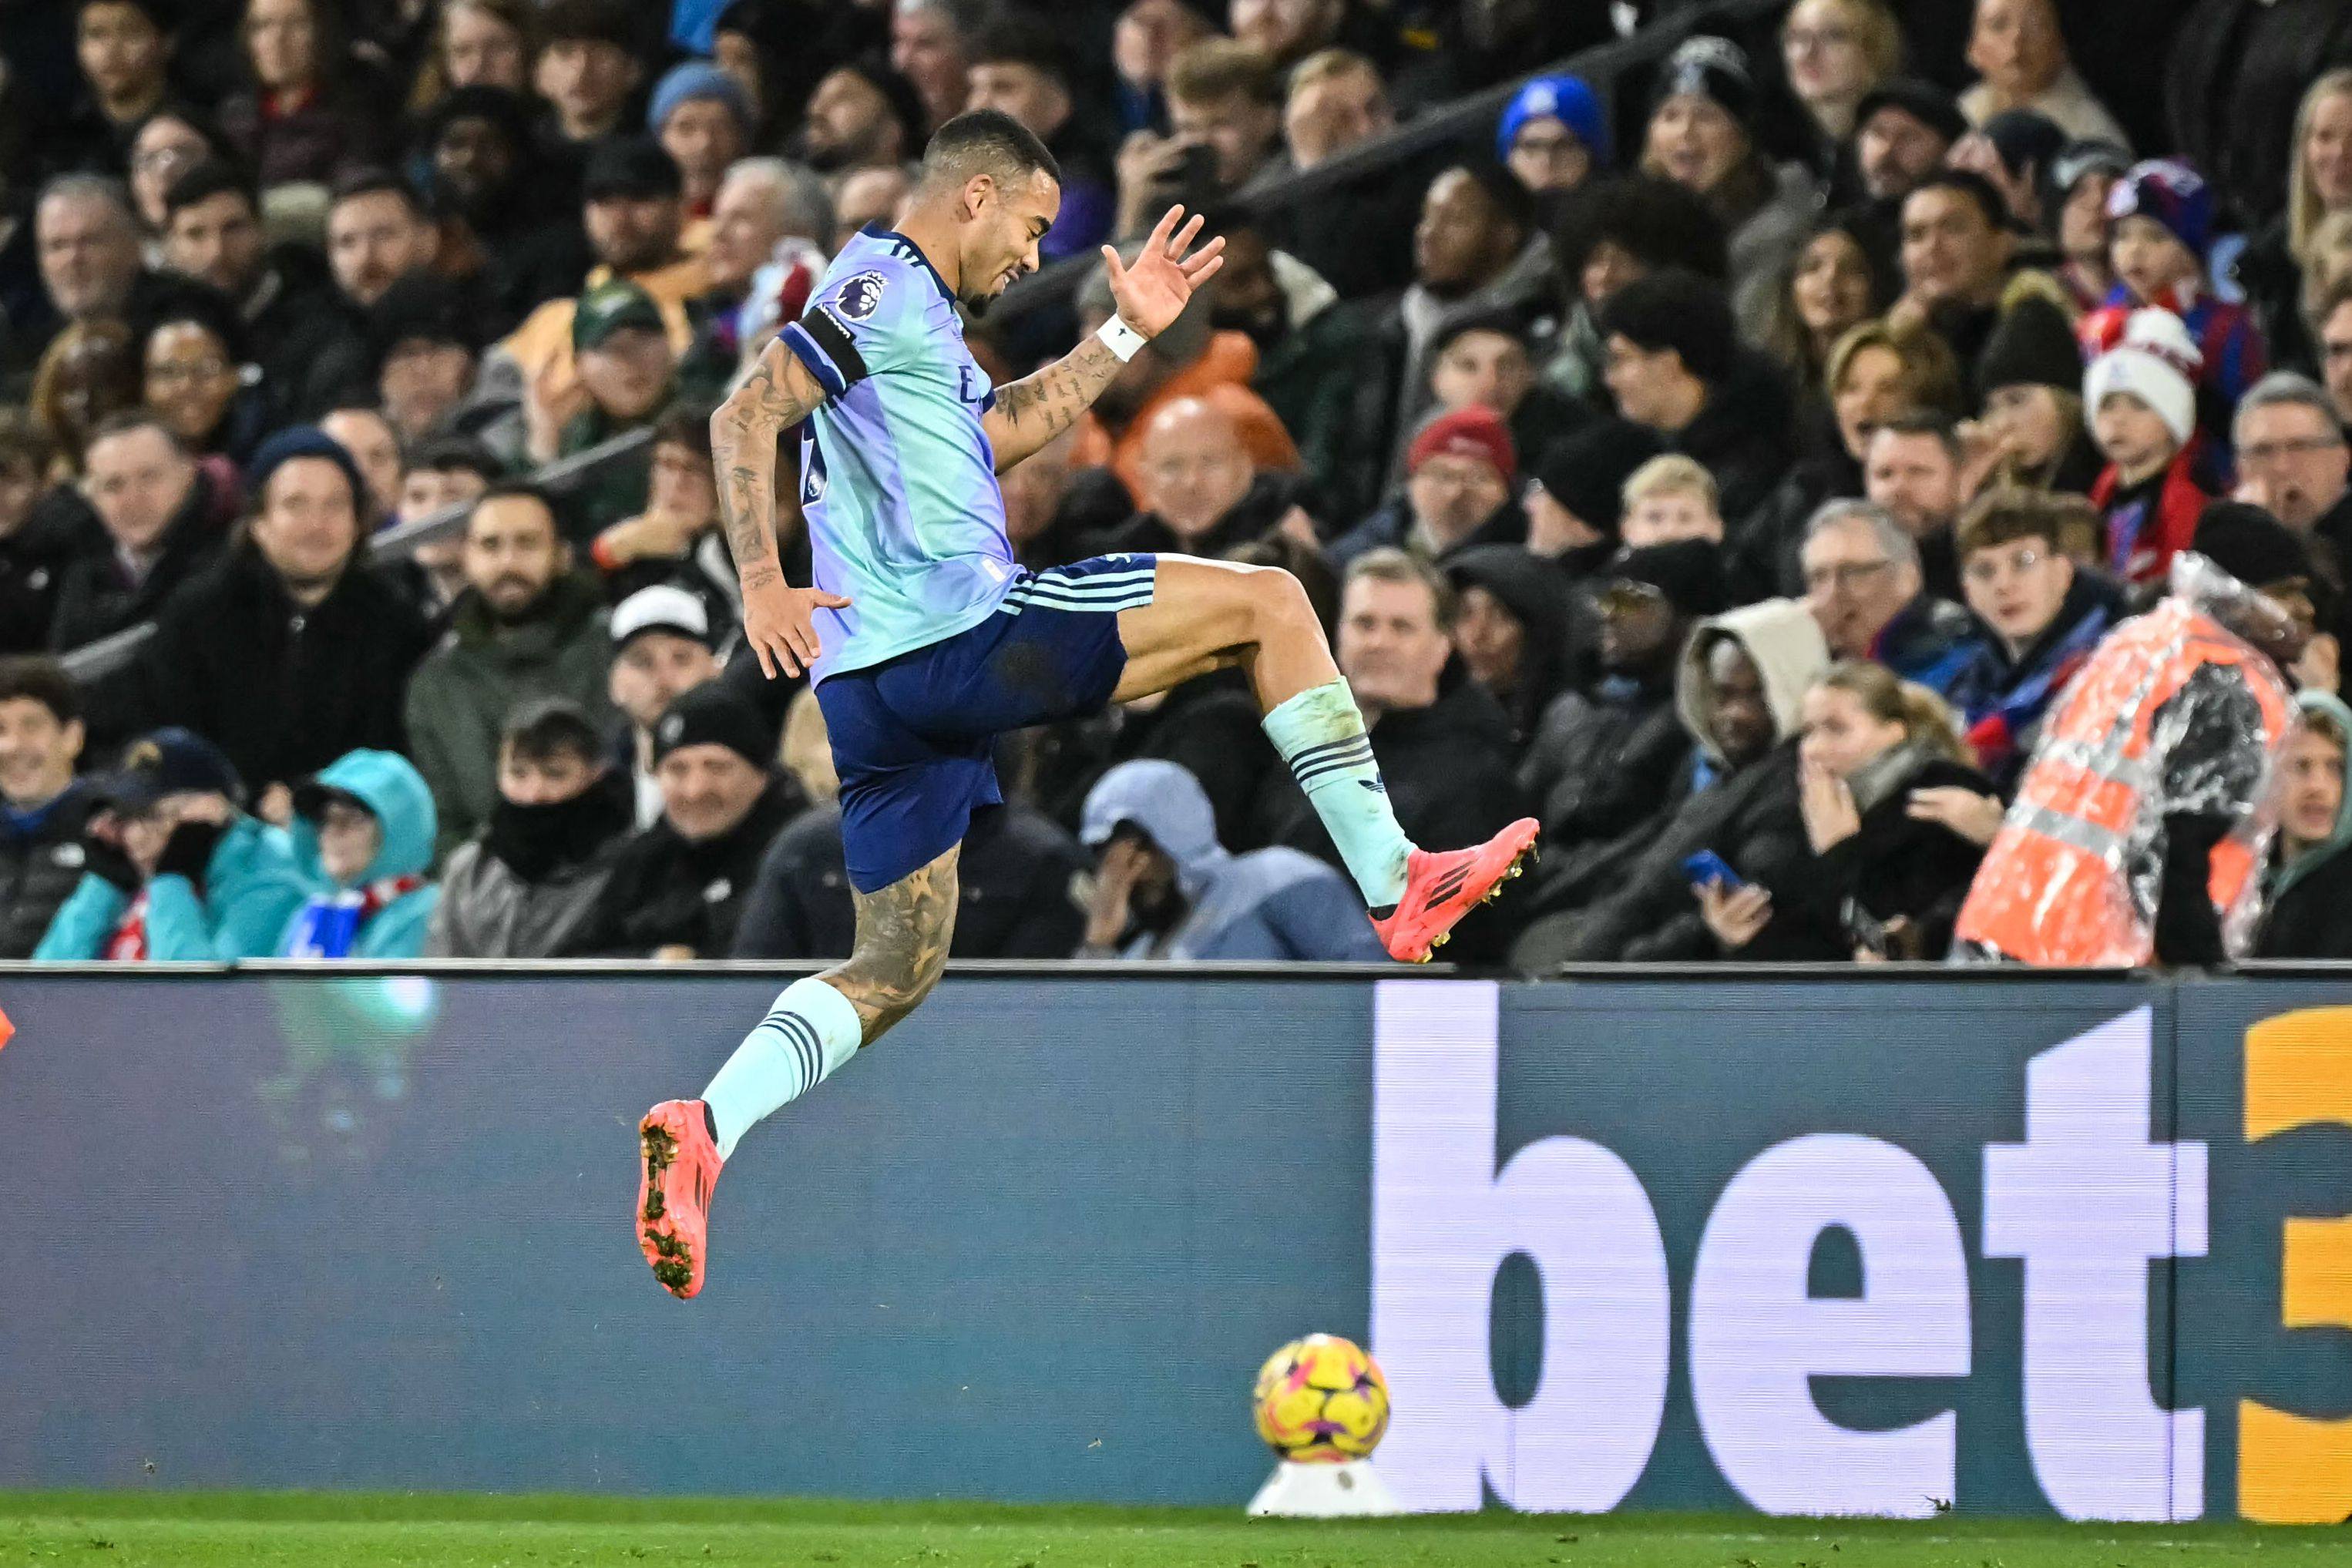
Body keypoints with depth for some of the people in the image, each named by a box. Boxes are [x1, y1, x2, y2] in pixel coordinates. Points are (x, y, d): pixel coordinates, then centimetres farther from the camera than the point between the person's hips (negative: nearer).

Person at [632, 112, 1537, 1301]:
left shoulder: (904, 308, 26)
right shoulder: (883, 283, -5)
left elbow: (996, 434, 39)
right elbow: (745, 417, -16)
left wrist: (1126, 335, 37)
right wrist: (762, 584, -25)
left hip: (877, 689, 10)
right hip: (961, 631, -10)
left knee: (895, 969, 11)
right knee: (1267, 602, 0)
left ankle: (702, 1130, -9)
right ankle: (1394, 882, 0)